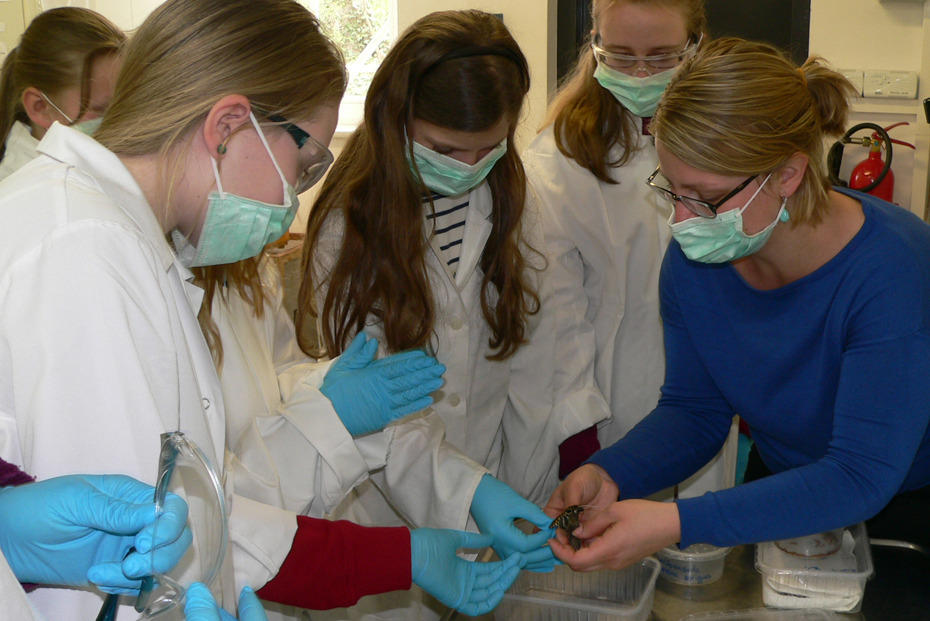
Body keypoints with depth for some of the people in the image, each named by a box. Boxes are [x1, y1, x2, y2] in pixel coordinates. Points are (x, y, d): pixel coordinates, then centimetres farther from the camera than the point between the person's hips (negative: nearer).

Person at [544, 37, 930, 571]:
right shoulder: (694, 257, -10)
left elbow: (860, 478, -30)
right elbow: (693, 410, 1)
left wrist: (677, 523, -39)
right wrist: (607, 476, -20)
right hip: (781, 496, 4)